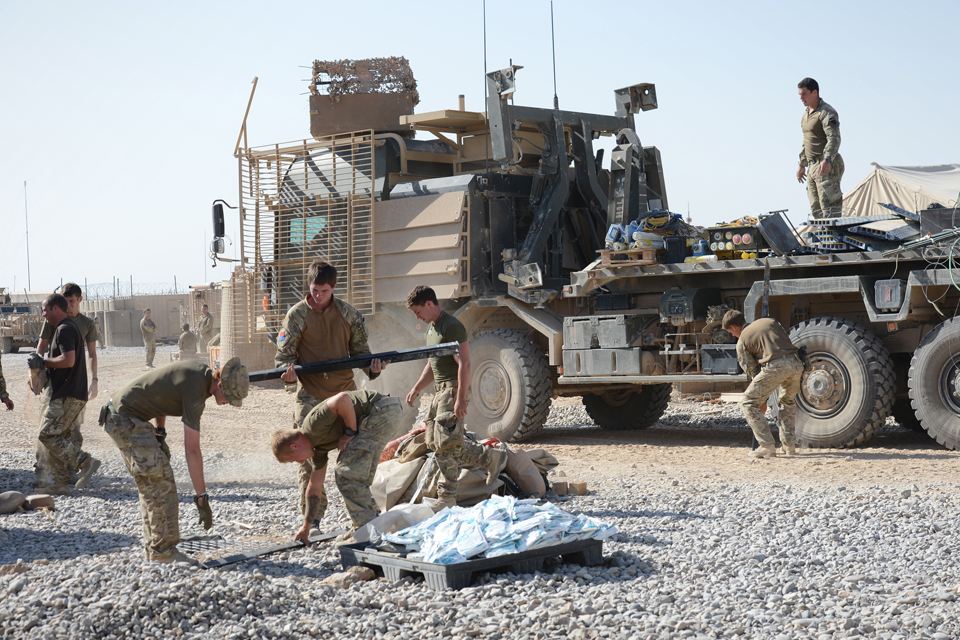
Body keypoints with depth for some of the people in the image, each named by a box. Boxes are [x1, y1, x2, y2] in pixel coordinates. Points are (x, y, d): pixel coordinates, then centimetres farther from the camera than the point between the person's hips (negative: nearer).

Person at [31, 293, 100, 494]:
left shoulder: (64, 330, -12)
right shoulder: (69, 327, 21)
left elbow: (68, 360, -23)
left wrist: (43, 362, -12)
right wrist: (42, 367, 20)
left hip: (67, 396, -11)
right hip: (72, 395, 11)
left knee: (48, 435, -11)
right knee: (59, 437, 11)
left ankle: (85, 462, -12)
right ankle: (59, 483, 11)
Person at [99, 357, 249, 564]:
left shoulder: (202, 371, 3)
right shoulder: (195, 392, -25)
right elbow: (192, 450, -25)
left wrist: (160, 432, 12)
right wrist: (202, 497, -23)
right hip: (125, 420, -10)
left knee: (150, 484, 12)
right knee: (160, 482, -12)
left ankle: (153, 547, 17)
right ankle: (163, 549, -8)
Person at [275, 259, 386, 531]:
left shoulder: (348, 314, 7)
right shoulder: (297, 315, 0)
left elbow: (359, 349, 11)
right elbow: (283, 353, 1)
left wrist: (371, 367, -9)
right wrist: (287, 372, -21)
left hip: (344, 391, 3)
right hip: (311, 396, -2)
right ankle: (312, 515, 1)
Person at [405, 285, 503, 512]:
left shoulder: (451, 327, -15)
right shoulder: (431, 328, 17)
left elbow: (464, 364, -21)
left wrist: (460, 398, -26)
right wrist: (417, 388, 21)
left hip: (454, 390, -11)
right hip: (441, 391, 11)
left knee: (446, 444, -11)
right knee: (434, 441, 8)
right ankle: (490, 457, 14)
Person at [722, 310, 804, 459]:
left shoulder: (741, 342, 15)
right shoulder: (769, 321, 29)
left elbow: (752, 371, 15)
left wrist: (762, 401, 22)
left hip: (775, 366, -6)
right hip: (796, 363, 6)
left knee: (748, 403, 8)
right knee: (788, 401, 31)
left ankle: (767, 446, 0)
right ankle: (789, 445, 22)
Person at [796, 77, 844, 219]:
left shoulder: (827, 112, -11)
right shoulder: (806, 114, 19)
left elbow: (834, 138, -23)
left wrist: (827, 160, -35)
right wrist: (802, 164, 29)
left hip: (828, 167, -10)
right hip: (813, 166, 10)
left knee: (829, 208, -14)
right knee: (816, 209, 8)